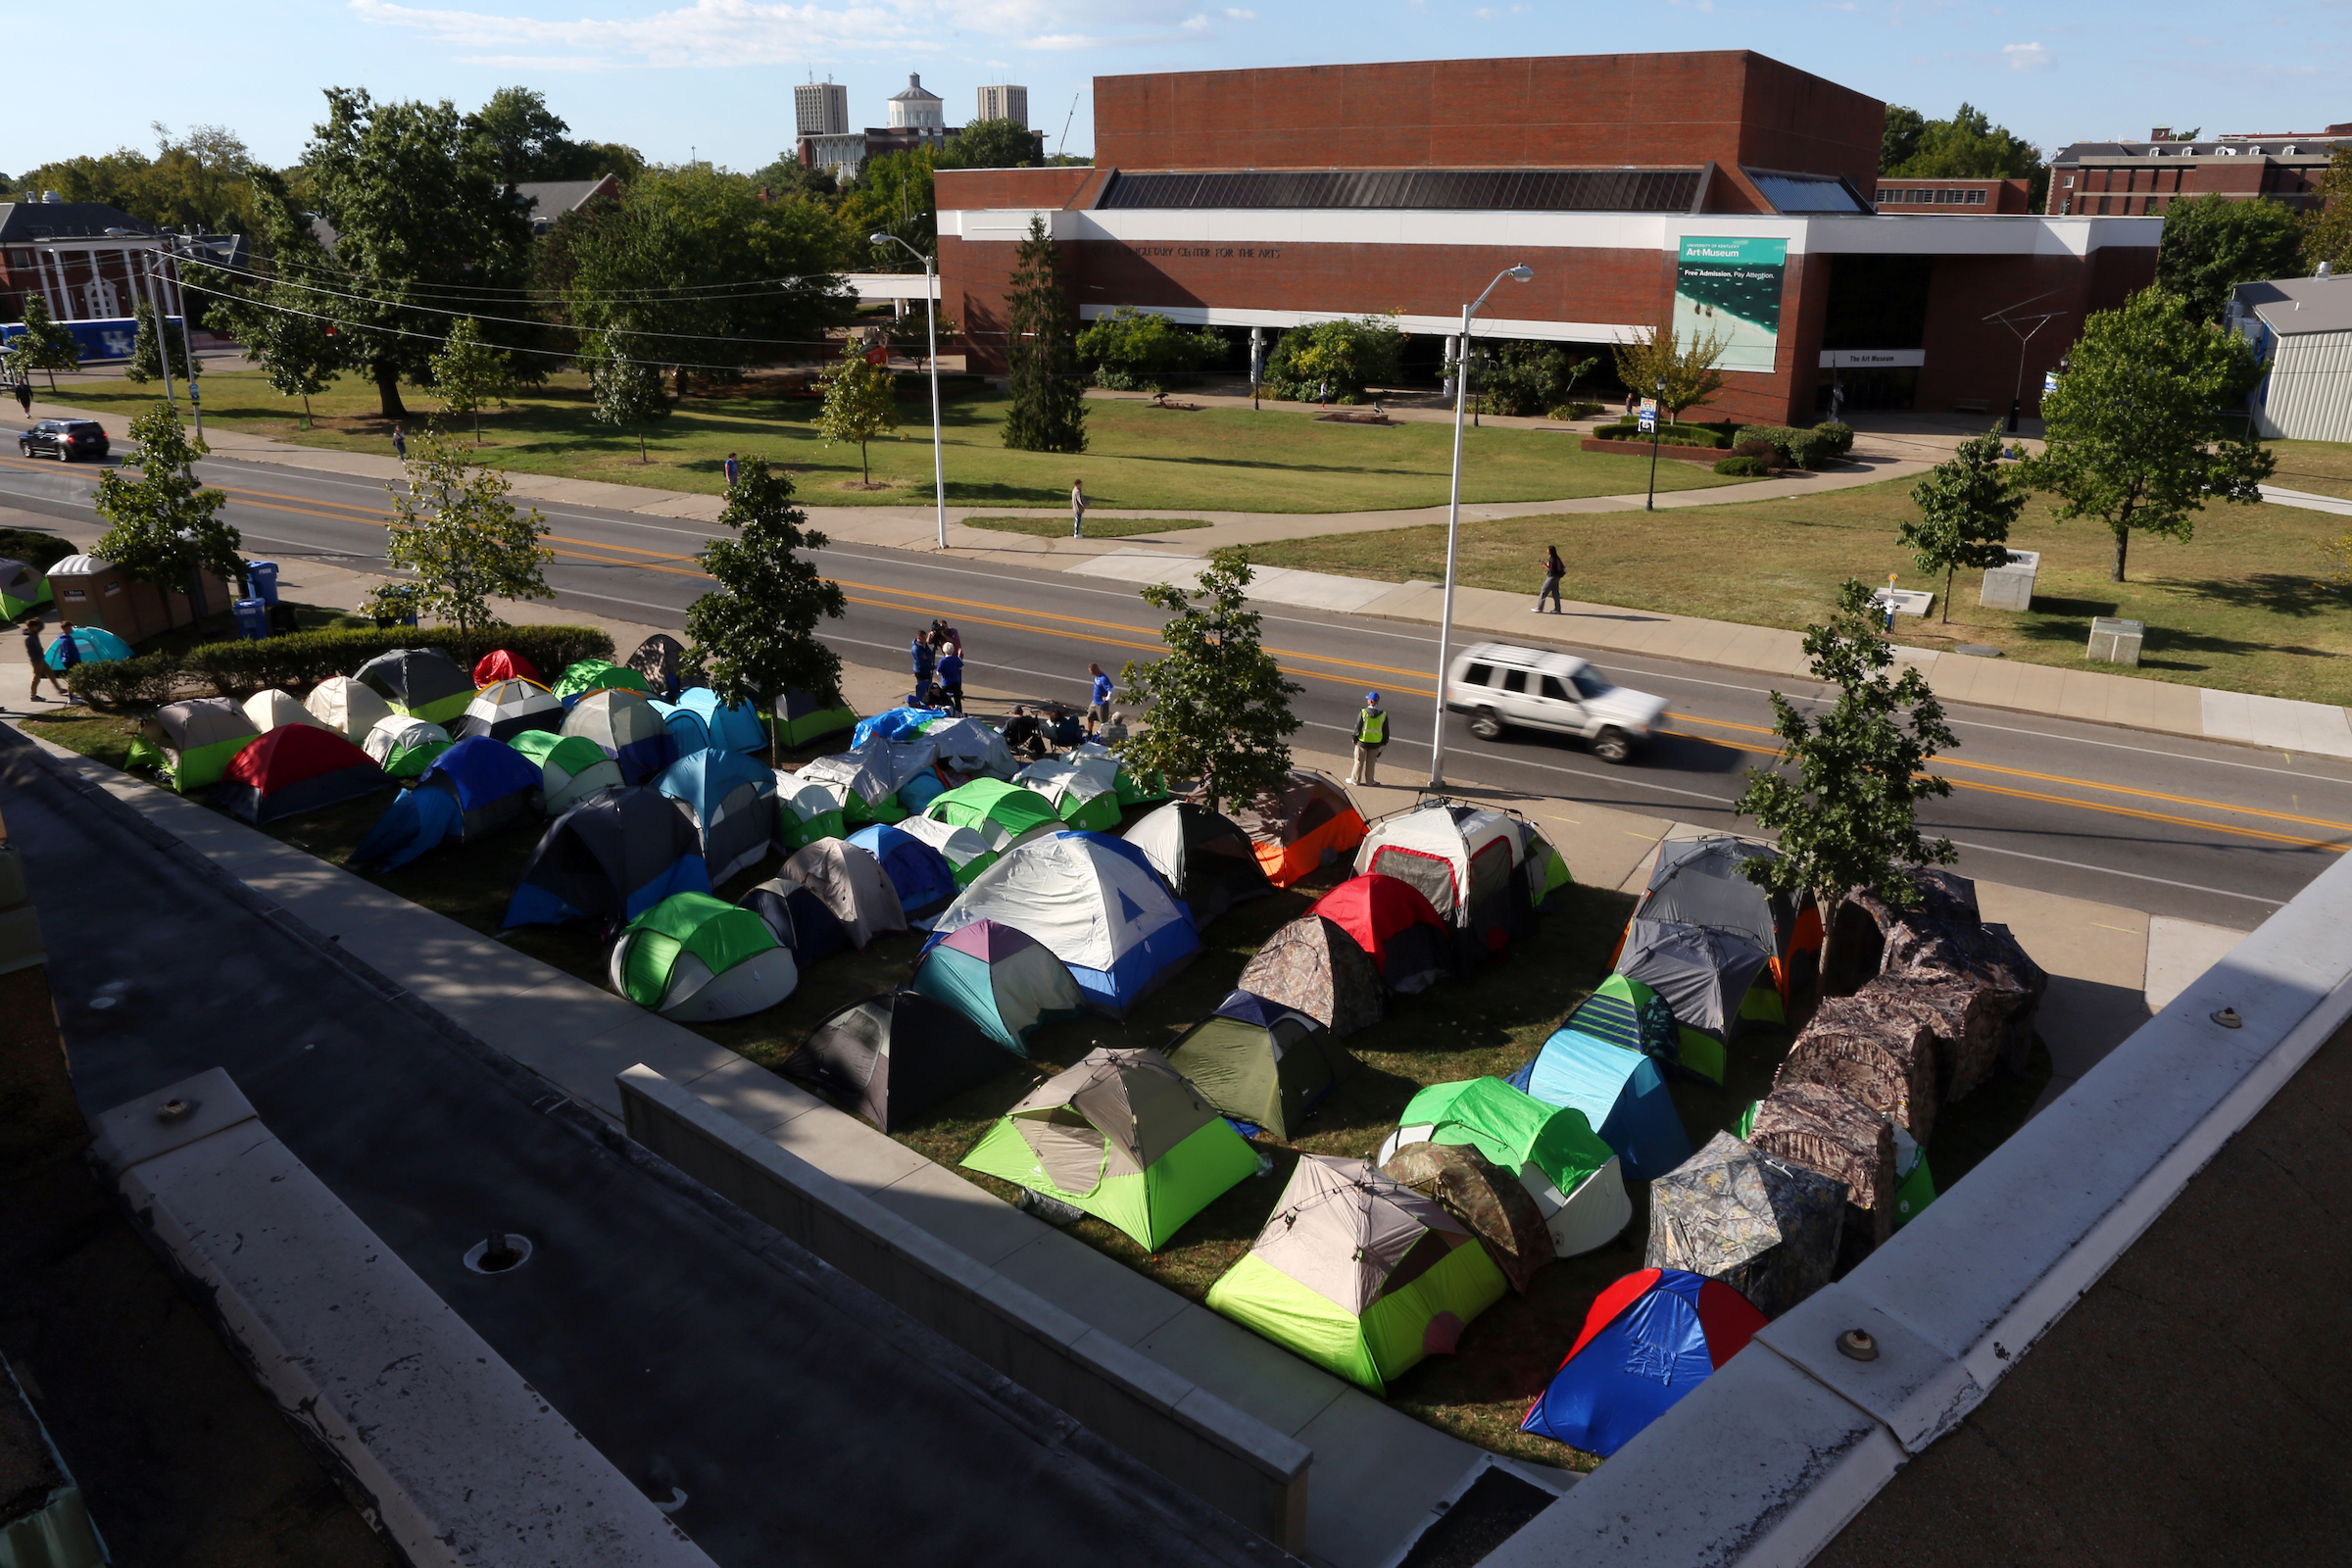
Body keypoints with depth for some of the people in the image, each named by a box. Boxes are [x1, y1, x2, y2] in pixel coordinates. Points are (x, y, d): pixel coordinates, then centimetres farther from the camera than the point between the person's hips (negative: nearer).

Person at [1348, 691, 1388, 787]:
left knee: (1359, 761, 10)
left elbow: (1358, 727, -9)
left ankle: (1355, 779, 19)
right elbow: (1385, 730, 3)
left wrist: (1355, 738, 3)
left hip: (1363, 741, -3)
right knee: (1371, 761, 15)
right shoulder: (1383, 714, -5)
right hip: (1376, 742, 3)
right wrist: (1384, 741, 14)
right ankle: (1369, 780, 24)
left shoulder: (1363, 713, -15)